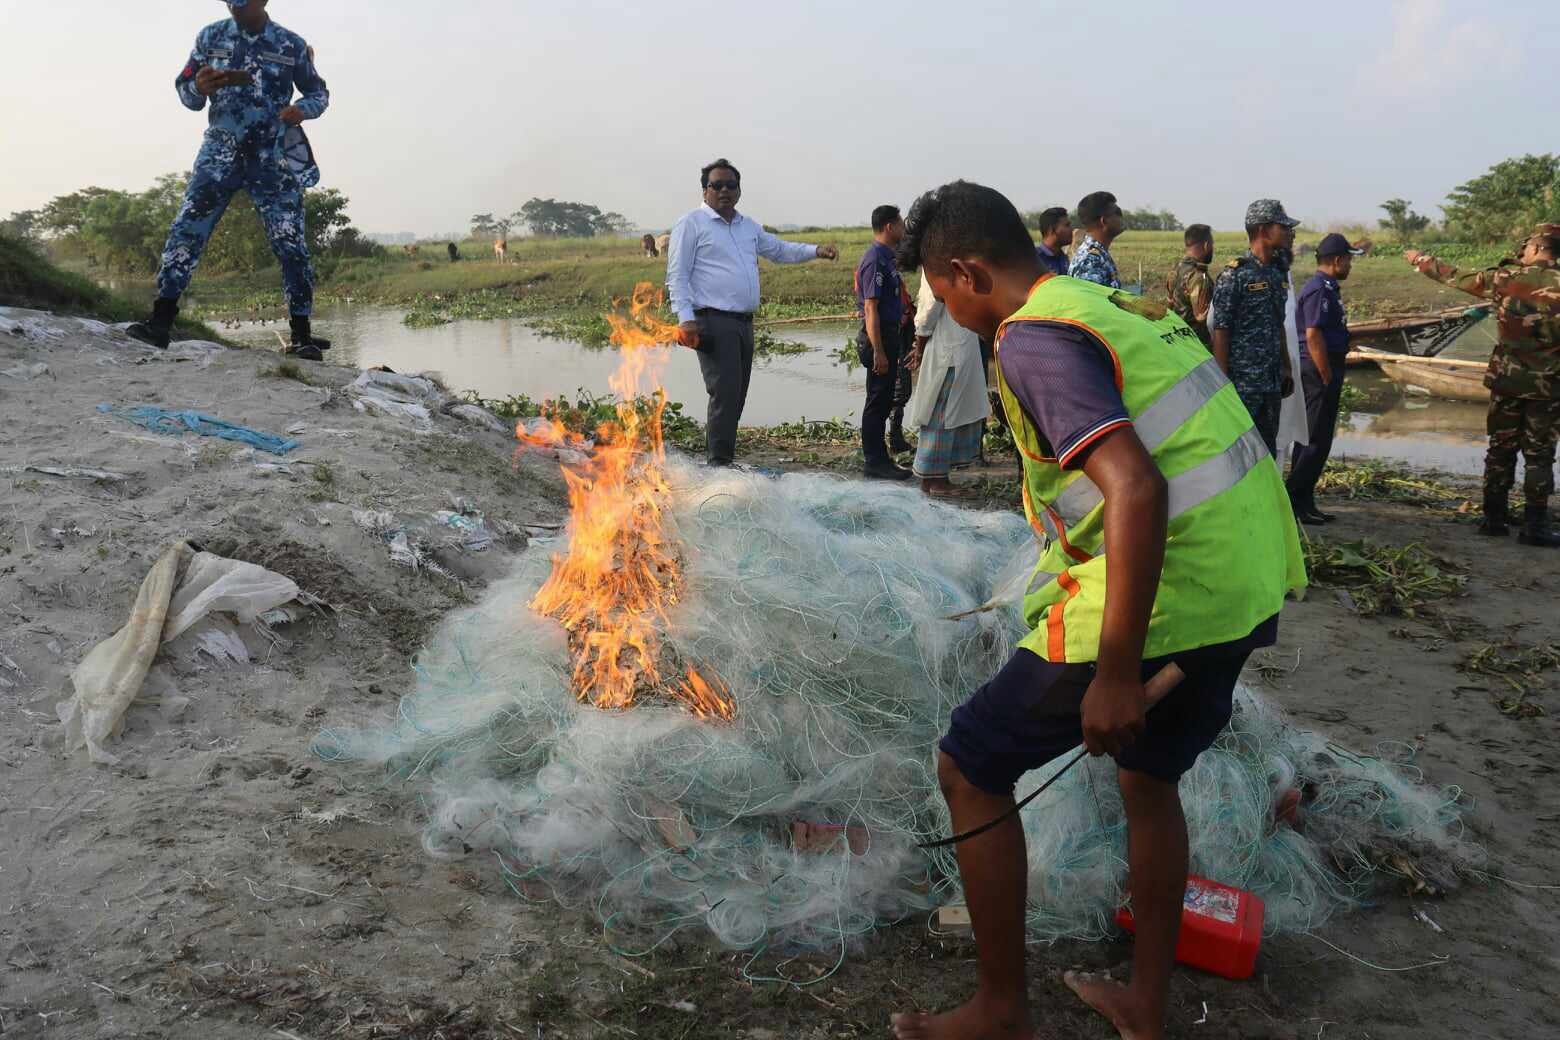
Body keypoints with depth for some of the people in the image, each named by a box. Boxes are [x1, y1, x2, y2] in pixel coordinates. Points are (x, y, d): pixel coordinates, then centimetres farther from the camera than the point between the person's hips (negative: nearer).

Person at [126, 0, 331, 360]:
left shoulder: (292, 45, 1)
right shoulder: (211, 37, 6)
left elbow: (319, 92, 13)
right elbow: (186, 93, 11)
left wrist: (302, 109, -9)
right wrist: (198, 89, -13)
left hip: (274, 158, -1)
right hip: (221, 151, 1)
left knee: (291, 243, -4)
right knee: (187, 228, -11)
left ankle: (302, 336, 5)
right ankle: (160, 322, -10)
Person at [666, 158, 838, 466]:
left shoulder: (749, 227, 20)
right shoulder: (692, 224, -1)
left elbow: (780, 250, 33)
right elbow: (677, 275, -6)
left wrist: (816, 251, 16)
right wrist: (686, 319, -17)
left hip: (744, 323, 8)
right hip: (713, 322, -8)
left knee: (736, 398, 10)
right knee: (725, 394, -16)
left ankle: (720, 460, 18)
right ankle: (720, 464, -12)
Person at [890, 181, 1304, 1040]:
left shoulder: (1035, 339, -14)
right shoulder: (1126, 306, 15)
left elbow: (1136, 488, -27)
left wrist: (1116, 672, -25)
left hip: (1163, 598, -9)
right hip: (1247, 588, 10)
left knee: (969, 769, 7)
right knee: (1149, 777, 29)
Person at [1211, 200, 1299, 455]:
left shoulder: (1278, 273, 13)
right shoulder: (1235, 274, -11)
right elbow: (1220, 330, -13)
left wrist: (1286, 367, 19)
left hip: (1272, 383, 8)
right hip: (1241, 383, -8)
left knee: (1268, 448, 13)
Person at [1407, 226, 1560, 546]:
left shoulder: (1507, 277, -4)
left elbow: (1456, 278, 8)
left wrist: (1422, 261, 21)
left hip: (1507, 377, 1)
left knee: (1501, 448, 11)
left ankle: (1494, 519, 15)